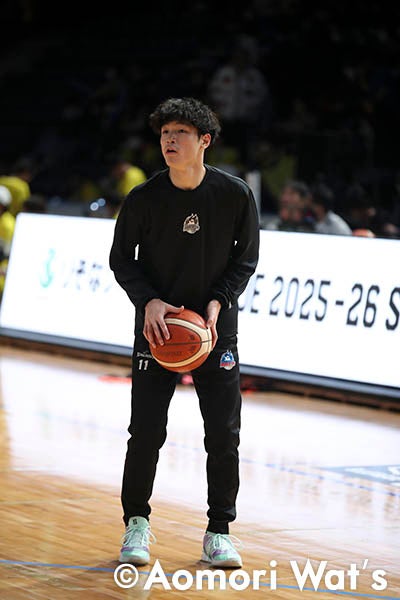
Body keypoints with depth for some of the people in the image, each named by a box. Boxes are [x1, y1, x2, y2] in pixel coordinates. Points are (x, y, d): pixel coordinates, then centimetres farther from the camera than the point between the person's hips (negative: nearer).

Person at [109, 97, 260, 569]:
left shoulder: (235, 194, -9)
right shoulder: (144, 198, -10)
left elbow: (245, 258, 2)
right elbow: (121, 259, 1)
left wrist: (218, 303, -12)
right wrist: (148, 301, -15)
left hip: (215, 326, 0)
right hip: (157, 325, 0)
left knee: (224, 436, -1)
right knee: (146, 432, -3)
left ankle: (218, 532, 13)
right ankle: (137, 523, 15)